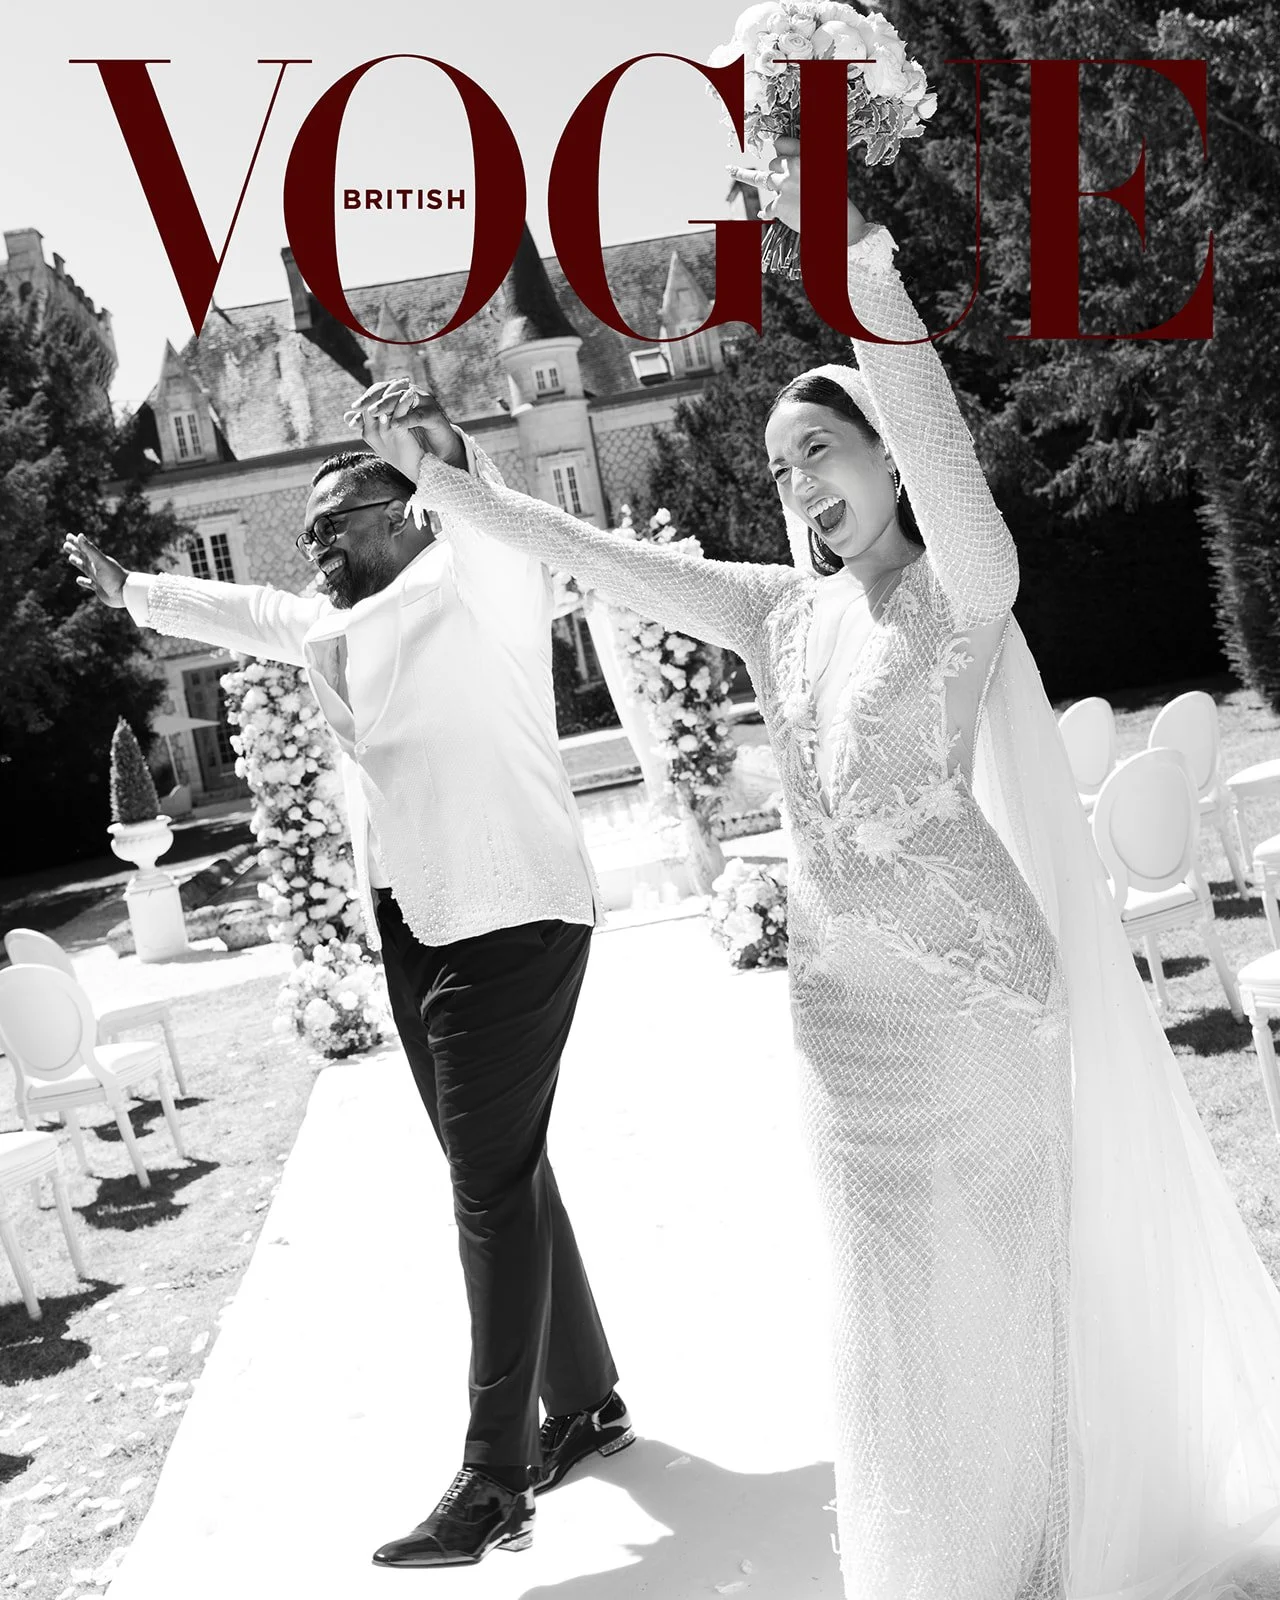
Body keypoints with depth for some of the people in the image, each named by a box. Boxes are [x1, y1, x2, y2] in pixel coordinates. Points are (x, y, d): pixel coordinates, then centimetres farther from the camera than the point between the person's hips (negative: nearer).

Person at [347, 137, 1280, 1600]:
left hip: (976, 983, -5)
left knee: (1004, 1268, 8)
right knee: (894, 1290, 15)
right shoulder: (780, 612, 7)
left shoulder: (962, 592, -8)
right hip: (840, 1001, 5)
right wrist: (455, 489, -6)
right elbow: (598, 558, 4)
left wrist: (868, 286, -41)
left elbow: (942, 454, -28)